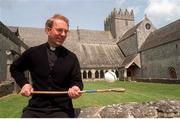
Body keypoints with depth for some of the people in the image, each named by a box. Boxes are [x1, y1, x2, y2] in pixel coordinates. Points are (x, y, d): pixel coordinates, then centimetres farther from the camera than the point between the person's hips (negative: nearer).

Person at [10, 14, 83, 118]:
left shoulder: (71, 57, 0)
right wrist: (24, 83, 2)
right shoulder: (33, 52, 1)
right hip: (35, 108, 1)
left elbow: (77, 81, 3)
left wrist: (75, 88, -20)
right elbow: (15, 68, 17)